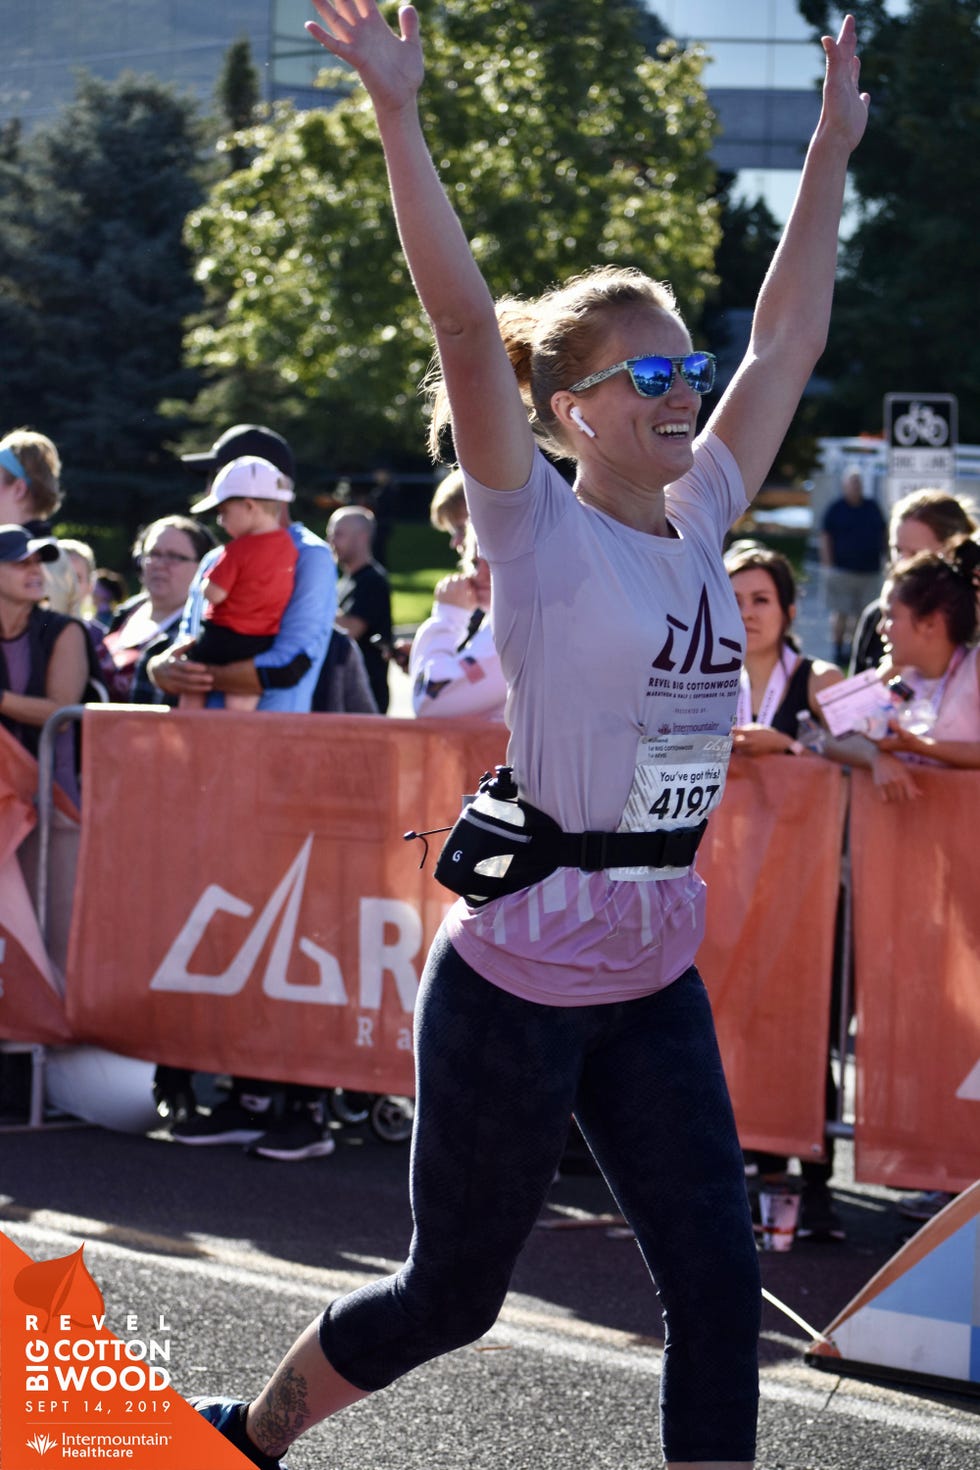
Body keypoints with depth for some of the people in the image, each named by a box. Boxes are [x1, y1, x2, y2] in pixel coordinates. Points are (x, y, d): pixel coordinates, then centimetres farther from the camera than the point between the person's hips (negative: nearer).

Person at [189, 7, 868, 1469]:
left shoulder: (698, 520, 6)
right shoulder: (540, 531, -10)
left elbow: (791, 339, 14)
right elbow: (468, 323, -21)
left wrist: (831, 152, 16)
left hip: (655, 982, 6)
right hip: (519, 977, -6)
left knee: (718, 1285, -2)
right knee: (451, 1293, 8)